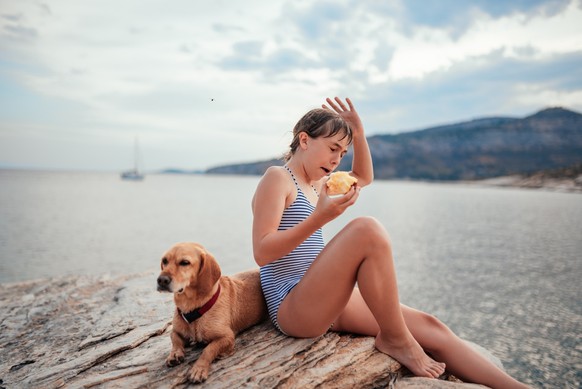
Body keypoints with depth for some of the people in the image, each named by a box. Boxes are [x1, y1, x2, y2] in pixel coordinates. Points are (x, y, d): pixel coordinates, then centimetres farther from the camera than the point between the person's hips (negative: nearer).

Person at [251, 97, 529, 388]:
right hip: (293, 309, -9)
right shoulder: (277, 177, -8)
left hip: (330, 304, 9)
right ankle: (395, 339, -13)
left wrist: (358, 133, 15)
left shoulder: (316, 183, 18)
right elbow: (261, 253, -16)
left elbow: (364, 177, 31)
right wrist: (320, 217, -25)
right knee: (367, 230, -29)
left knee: (430, 328, -4)